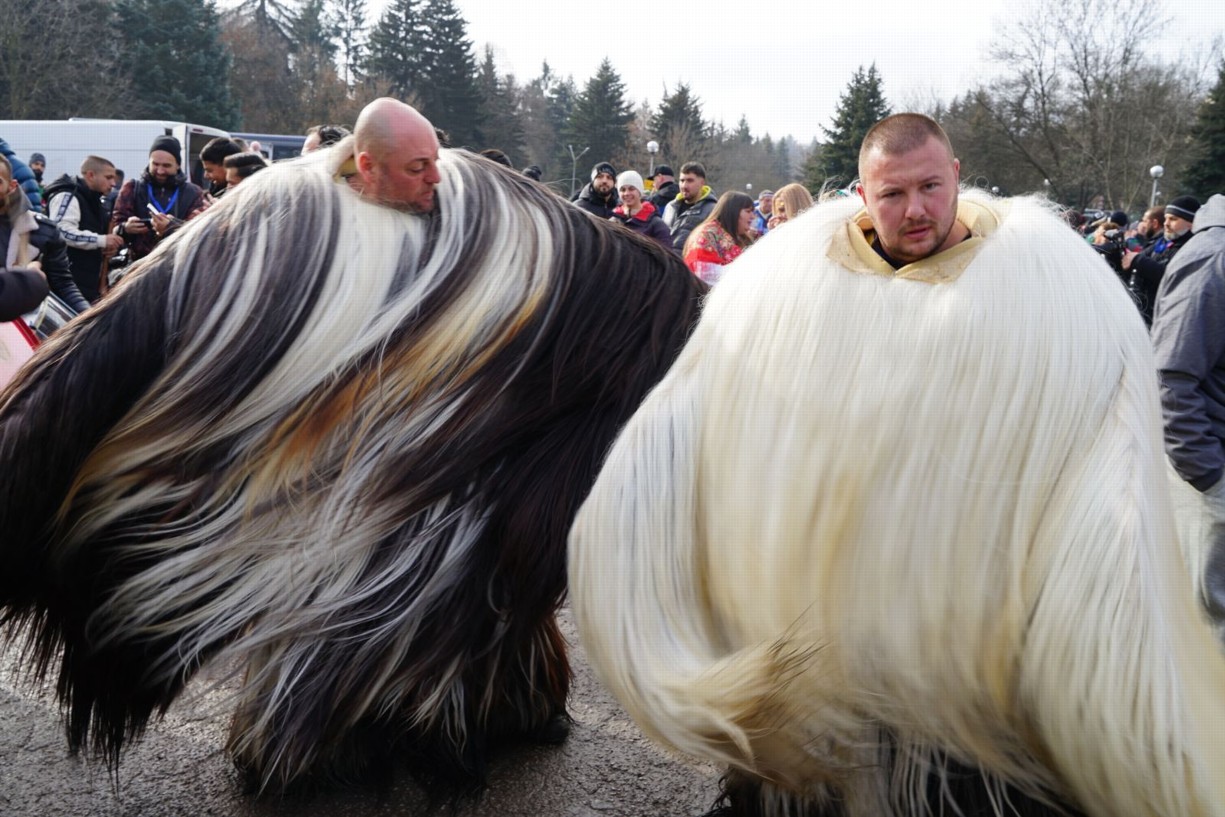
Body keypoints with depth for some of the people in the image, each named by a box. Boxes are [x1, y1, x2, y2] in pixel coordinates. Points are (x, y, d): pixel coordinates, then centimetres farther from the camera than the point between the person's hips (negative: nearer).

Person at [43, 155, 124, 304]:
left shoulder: (93, 201, 23)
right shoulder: (67, 196, -10)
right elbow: (62, 231, -25)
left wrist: (108, 246, 12)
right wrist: (102, 240, -20)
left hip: (89, 282, 10)